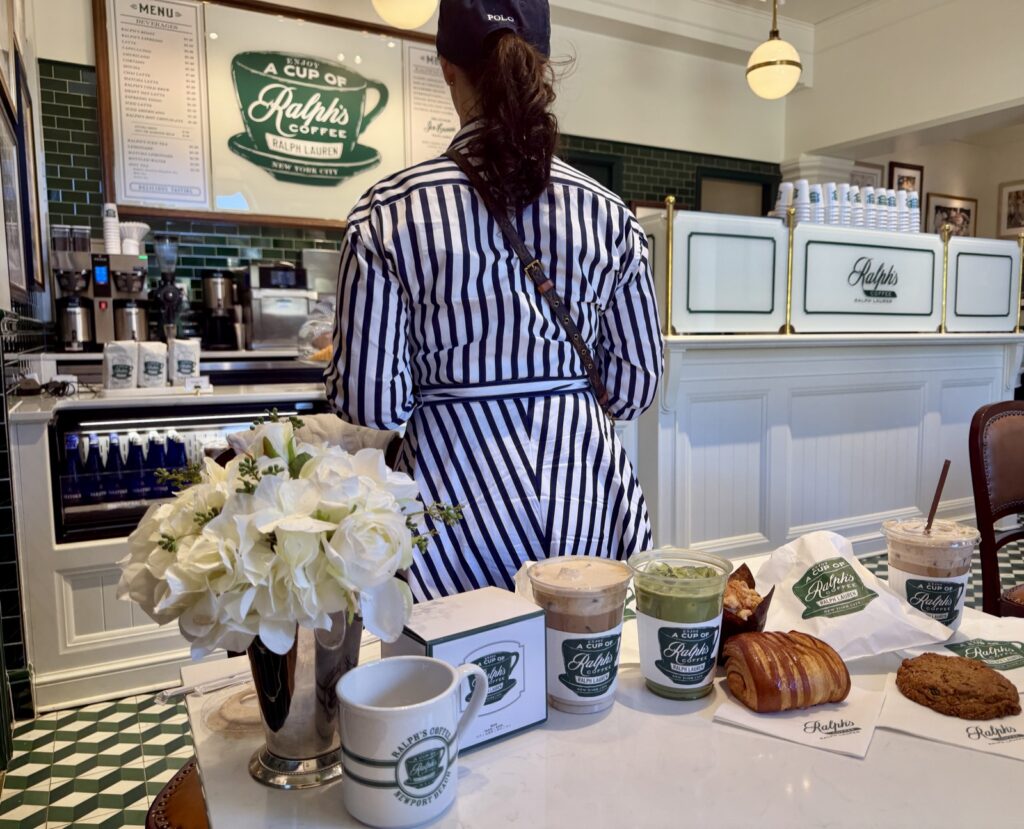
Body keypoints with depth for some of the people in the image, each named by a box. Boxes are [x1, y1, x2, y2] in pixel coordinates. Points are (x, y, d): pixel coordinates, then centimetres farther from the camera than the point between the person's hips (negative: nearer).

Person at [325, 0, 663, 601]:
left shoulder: (389, 212, -8)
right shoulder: (608, 213, 0)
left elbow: (371, 401, -8)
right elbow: (635, 387, 4)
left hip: (457, 489, -2)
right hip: (589, 493, 3)